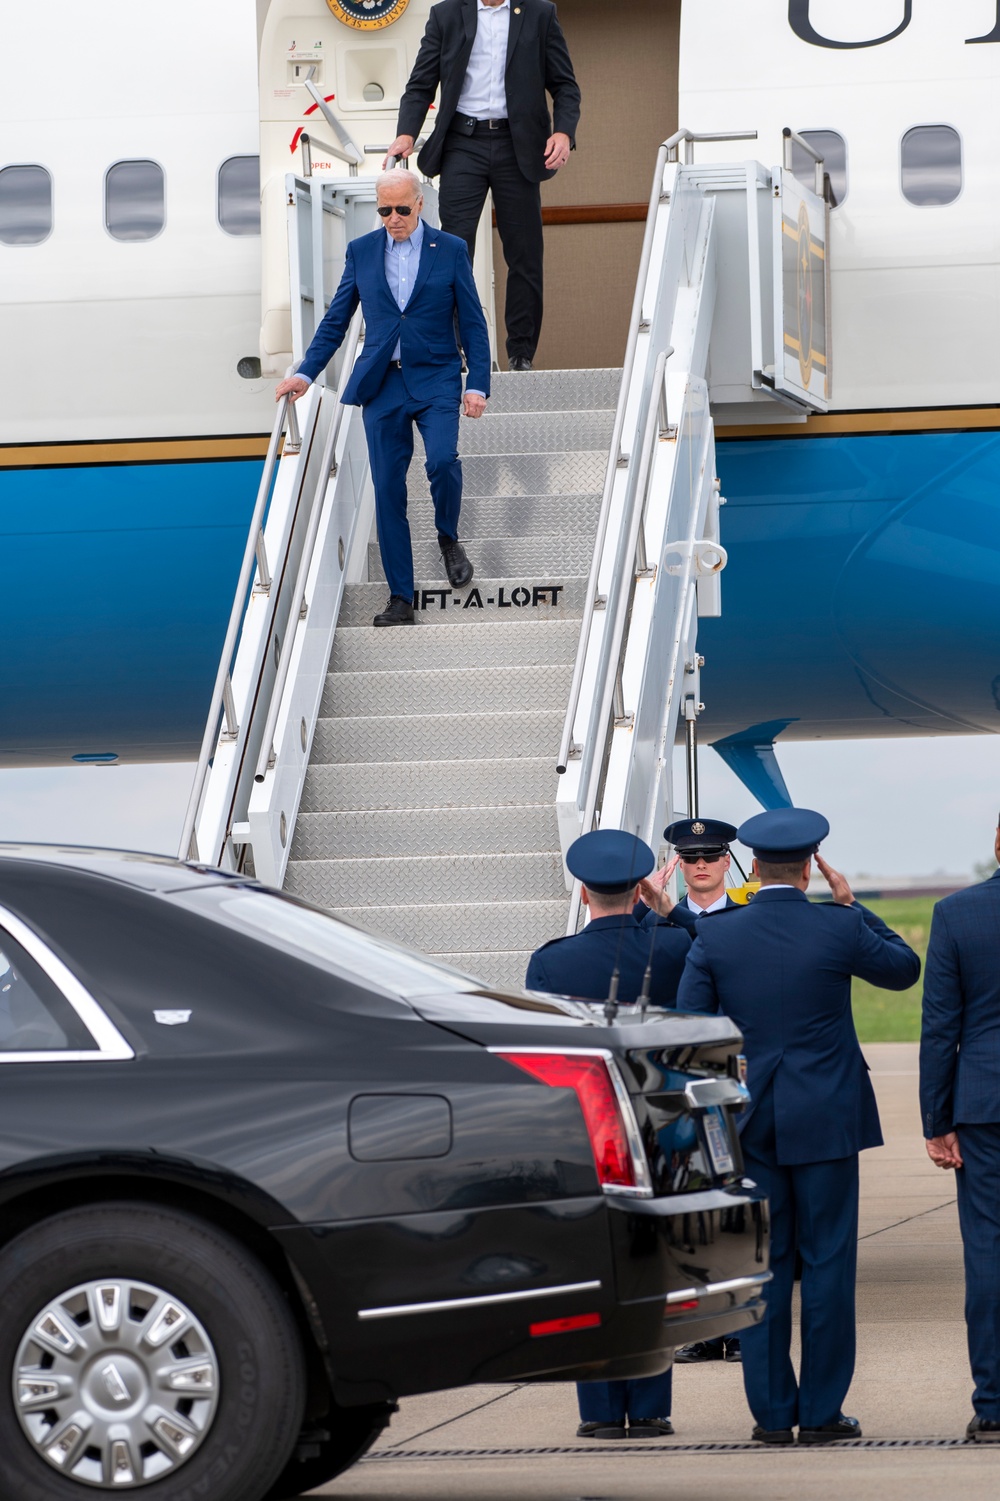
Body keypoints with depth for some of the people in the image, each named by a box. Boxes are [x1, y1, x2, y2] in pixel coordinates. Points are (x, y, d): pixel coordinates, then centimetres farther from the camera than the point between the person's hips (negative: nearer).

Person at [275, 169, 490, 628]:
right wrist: (305, 374, 1)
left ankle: (449, 538, 6)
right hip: (381, 384, 2)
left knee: (441, 460, -25)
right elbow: (335, 321, 11)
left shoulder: (450, 250, 2)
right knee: (387, 489, -1)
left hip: (435, 381, -2)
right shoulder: (361, 251, 7)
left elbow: (472, 324, 3)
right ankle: (400, 598, 5)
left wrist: (478, 385, -6)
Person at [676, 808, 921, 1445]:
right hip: (825, 1120, -2)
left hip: (751, 1122, 2)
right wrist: (852, 906, 14)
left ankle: (771, 1411, 8)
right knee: (827, 1262, 3)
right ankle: (821, 1411, 4)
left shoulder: (715, 935, -3)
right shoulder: (839, 928, -8)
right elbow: (905, 968, 11)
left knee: (764, 1266, 7)